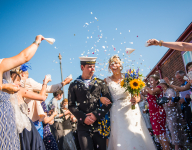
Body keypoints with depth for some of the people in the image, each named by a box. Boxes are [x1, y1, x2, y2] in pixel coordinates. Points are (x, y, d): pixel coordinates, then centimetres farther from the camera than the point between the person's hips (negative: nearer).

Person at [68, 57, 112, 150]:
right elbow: (71, 105, 2)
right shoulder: (74, 85, 5)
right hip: (83, 126, -1)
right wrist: (83, 118, -10)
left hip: (99, 124, 1)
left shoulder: (100, 83, 7)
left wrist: (96, 115, -8)